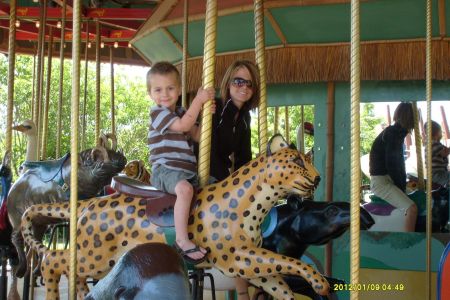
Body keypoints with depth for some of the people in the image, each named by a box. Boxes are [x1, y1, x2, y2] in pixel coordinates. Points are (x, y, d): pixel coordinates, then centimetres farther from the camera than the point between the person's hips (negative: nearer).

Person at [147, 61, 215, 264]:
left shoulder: (182, 113, 19)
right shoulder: (157, 112, -5)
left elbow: (197, 136, 14)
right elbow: (183, 125, -17)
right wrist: (198, 100, -12)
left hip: (187, 170, 9)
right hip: (164, 170, -8)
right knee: (185, 188, -37)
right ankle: (182, 240, -36)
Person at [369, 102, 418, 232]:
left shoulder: (398, 133, 13)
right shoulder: (392, 133, -16)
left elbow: (399, 163, 15)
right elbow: (391, 164, -19)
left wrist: (404, 186, 7)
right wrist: (402, 187, -9)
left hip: (390, 180, 10)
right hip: (380, 182, -10)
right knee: (412, 208, -22)